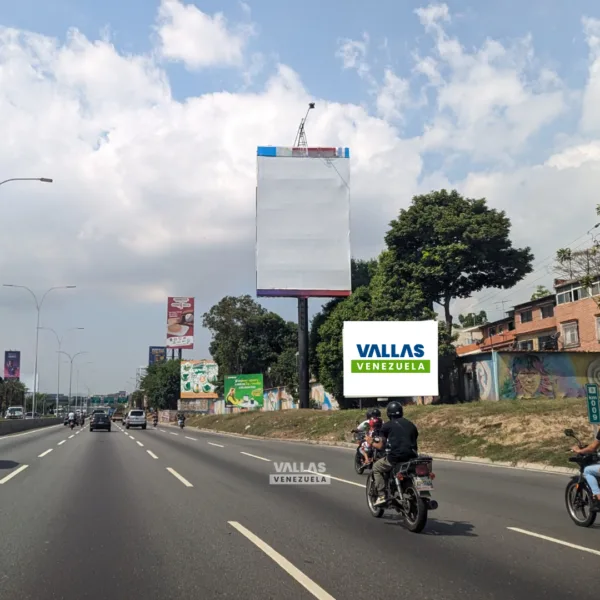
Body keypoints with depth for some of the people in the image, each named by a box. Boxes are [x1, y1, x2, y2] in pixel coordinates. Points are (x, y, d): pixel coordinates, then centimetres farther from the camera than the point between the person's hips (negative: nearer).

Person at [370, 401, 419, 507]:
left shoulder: (387, 425, 4)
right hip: (412, 456, 5)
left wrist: (372, 443, 27)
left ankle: (381, 496, 6)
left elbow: (381, 446, 7)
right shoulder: (411, 424, 18)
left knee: (376, 467, 19)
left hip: (395, 457, -5)